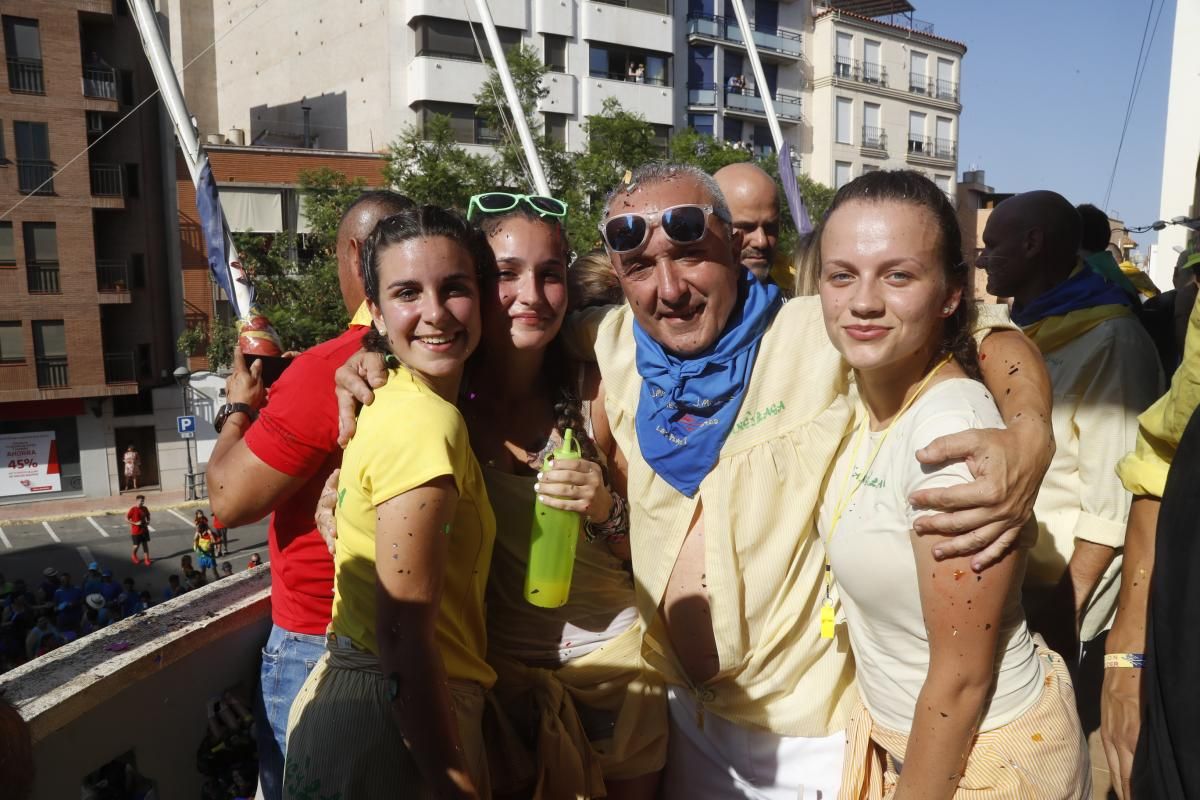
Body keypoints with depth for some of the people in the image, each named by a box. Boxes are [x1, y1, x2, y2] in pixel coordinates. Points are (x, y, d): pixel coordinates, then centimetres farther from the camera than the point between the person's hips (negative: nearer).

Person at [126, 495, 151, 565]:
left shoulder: (145, 509, 1)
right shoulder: (133, 510, -15)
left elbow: (148, 516, 16)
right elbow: (126, 518, -13)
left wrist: (148, 522, -4)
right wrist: (135, 523, -21)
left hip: (144, 530, 4)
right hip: (136, 531, -4)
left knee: (145, 544, 6)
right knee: (137, 545, 5)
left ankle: (147, 559, 12)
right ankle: (133, 555, 36)